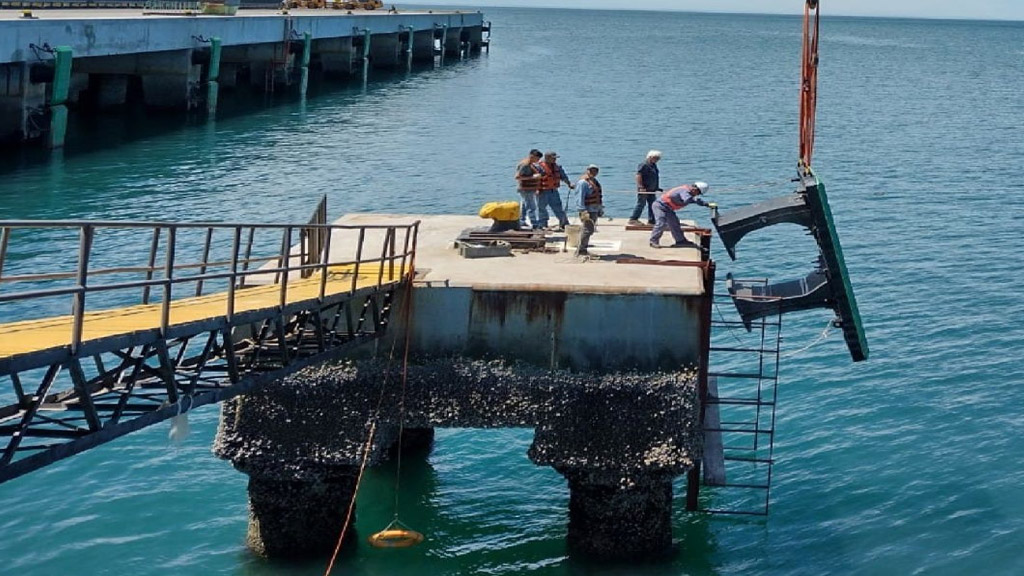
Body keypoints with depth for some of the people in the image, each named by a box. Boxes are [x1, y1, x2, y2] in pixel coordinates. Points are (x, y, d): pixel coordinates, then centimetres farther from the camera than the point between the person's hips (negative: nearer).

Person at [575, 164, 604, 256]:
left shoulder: (594, 181, 18)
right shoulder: (583, 182, -12)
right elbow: (580, 197, -18)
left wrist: (601, 208, 23)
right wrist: (583, 211, -24)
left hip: (595, 210, 10)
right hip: (588, 210, -10)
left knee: (589, 230, 13)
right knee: (588, 229, -14)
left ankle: (583, 249, 21)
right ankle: (580, 251, -11)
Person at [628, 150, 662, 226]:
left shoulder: (654, 165, 17)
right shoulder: (643, 165, -12)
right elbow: (638, 176, -19)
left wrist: (657, 188, 24)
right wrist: (641, 187, -25)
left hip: (651, 190, 9)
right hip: (644, 190, -9)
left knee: (652, 205, 9)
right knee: (641, 204, -8)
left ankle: (651, 220, 16)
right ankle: (632, 219, -5)